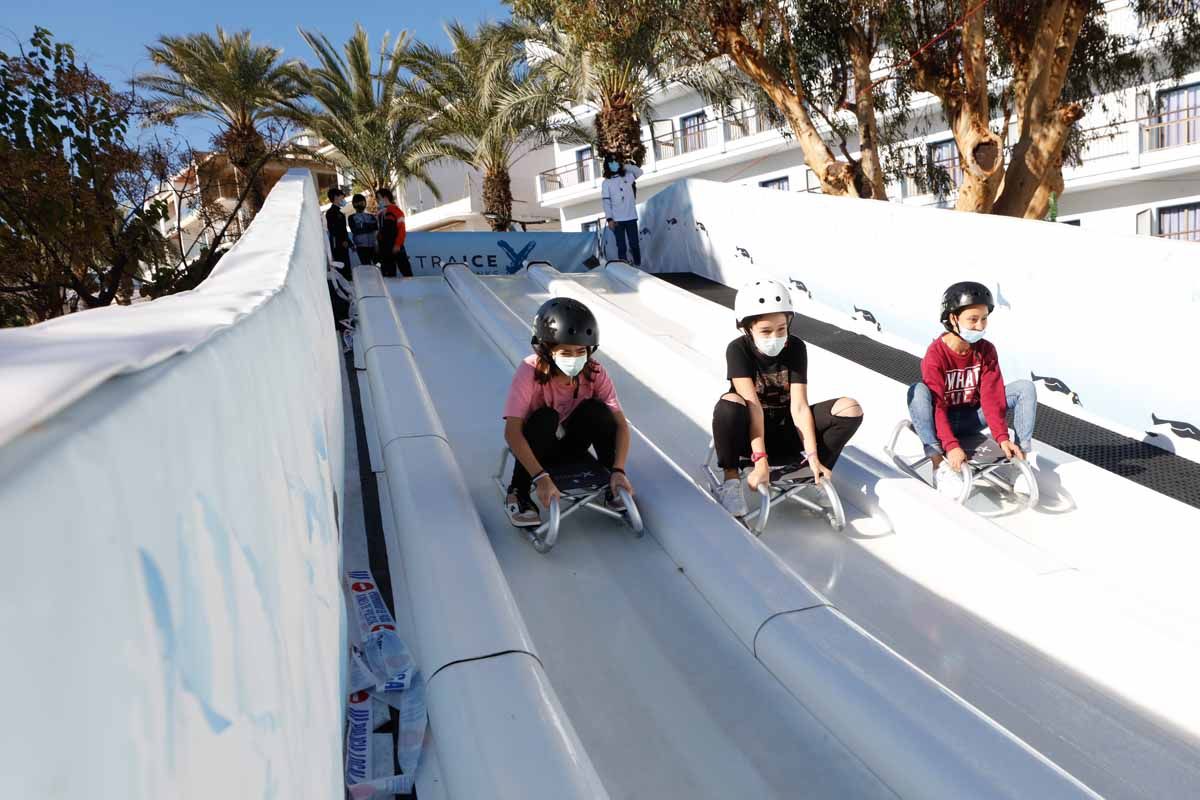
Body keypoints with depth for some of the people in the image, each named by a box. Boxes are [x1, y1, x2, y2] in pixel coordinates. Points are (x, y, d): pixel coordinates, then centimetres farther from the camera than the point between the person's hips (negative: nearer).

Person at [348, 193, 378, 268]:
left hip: (374, 245, 3)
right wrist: (369, 226, -5)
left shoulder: (371, 216, 18)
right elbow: (355, 230, -5)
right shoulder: (352, 217, 10)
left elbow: (377, 226, 0)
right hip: (361, 246, -3)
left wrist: (364, 226, -13)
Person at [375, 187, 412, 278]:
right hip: (385, 248, 8)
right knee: (388, 273, 9)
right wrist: (379, 243, 15)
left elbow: (402, 229, -14)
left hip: (396, 247, -8)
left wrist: (397, 245, -19)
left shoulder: (396, 210, -8)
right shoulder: (381, 213, 16)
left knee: (404, 268, -8)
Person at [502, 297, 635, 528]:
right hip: (537, 447, -2)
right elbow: (512, 432, -36)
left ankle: (613, 487, -10)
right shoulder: (530, 372, -29)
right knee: (545, 418, -34)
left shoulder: (594, 371, -20)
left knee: (597, 409, -26)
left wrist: (619, 470, -33)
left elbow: (620, 424, -20)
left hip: (571, 443, 2)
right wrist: (541, 477, -44)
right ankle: (518, 493, -16)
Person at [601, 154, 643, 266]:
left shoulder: (628, 176, 8)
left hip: (631, 217, 1)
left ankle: (637, 266, 15)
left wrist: (625, 166, -6)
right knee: (621, 246, 1)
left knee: (634, 244, 5)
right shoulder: (606, 182, 1)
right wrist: (609, 218, -11)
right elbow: (606, 201, -3)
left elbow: (639, 171, -4)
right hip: (617, 219, -1)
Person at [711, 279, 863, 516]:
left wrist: (813, 457, -26)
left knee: (850, 408, -16)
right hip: (749, 433, -3)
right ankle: (731, 479, -21)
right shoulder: (738, 350, -18)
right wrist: (760, 461, -35)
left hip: (785, 430, 3)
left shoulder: (795, 347, -10)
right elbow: (753, 406, -28)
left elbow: (799, 406, -16)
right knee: (729, 403, -38)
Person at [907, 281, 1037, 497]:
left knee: (1025, 387, -13)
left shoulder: (986, 350, -7)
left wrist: (1002, 437, -26)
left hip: (973, 418, 4)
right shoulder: (936, 354, -21)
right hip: (943, 420, -4)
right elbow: (937, 404, -27)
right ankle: (938, 462, -36)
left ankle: (1021, 457, -17)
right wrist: (950, 445, -38)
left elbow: (992, 396, -13)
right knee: (918, 391, -35)